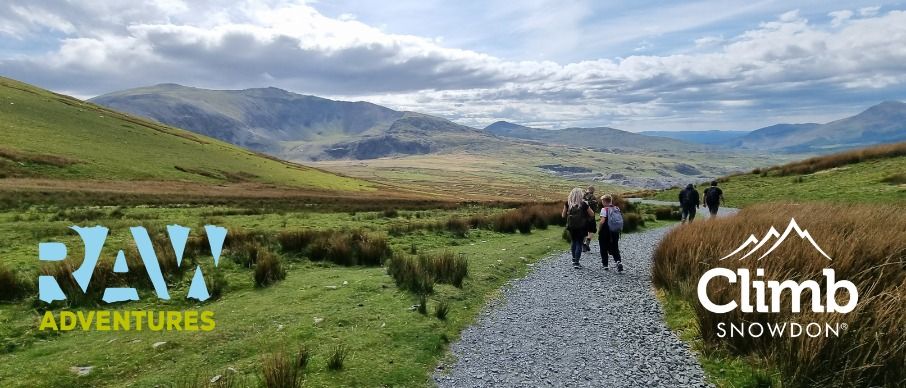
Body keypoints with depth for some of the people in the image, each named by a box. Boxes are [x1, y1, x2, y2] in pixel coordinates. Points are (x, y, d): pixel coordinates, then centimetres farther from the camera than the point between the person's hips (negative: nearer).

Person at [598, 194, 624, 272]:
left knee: (604, 249, 9)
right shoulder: (617, 209, 5)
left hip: (605, 232, -5)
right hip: (615, 232, 5)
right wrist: (618, 230, 14)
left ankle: (605, 265, 13)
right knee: (615, 247, 11)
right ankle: (619, 261, -11)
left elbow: (602, 221, -19)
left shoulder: (604, 209, -13)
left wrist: (599, 230, -7)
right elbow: (620, 220, 5)